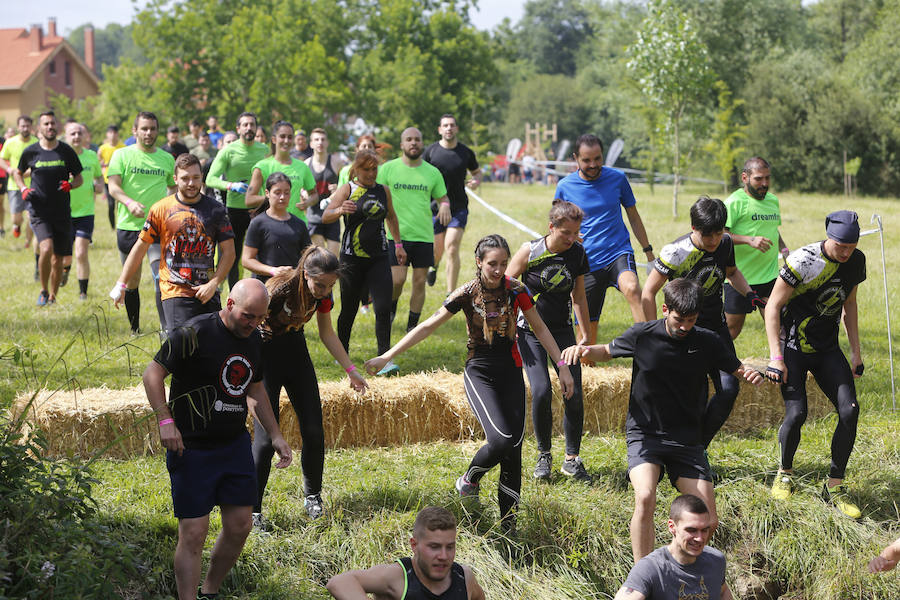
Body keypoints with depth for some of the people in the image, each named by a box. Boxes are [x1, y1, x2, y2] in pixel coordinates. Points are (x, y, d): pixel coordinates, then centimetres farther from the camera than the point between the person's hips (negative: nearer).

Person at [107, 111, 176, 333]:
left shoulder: (167, 158, 11)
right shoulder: (122, 155, 3)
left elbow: (173, 188, 23)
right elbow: (113, 187, -7)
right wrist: (129, 202, -26)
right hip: (128, 225, 0)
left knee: (161, 277, -17)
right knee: (132, 281, 10)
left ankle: (166, 328, -19)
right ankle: (134, 330, 24)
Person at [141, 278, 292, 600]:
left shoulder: (254, 339, 9)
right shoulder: (195, 334, -15)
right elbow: (152, 374, -11)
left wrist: (276, 436, 18)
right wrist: (166, 421, -21)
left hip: (236, 446, 7)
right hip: (191, 449, -7)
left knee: (239, 527, 8)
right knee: (193, 534, -7)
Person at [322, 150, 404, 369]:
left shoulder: (383, 191, 9)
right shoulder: (347, 189, -4)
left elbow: (391, 217, 26)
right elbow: (325, 217, -14)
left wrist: (398, 244, 25)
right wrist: (340, 210, -35)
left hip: (379, 258, 3)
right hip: (352, 258, -3)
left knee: (383, 308, -10)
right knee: (349, 309, 7)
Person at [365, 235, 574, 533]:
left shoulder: (516, 290, -3)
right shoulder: (468, 294, -9)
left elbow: (540, 329, 8)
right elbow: (427, 326, -7)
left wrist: (562, 367, 6)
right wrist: (386, 357, -9)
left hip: (511, 373, 3)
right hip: (480, 372, -3)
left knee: (513, 448, -4)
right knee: (501, 439, -22)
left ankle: (508, 523, 7)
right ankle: (469, 480, 9)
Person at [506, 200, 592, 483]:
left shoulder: (578, 253, -3)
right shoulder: (530, 252, -14)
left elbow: (579, 297, 9)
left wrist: (586, 337, 12)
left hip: (562, 331, 3)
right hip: (530, 331, -3)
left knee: (574, 394, -8)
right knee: (541, 391, -16)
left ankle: (572, 460, 6)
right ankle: (544, 456, 5)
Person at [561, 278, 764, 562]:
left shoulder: (707, 342, -3)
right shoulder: (642, 335, -6)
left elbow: (737, 368, 10)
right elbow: (608, 351, 12)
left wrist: (752, 373, -14)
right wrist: (584, 351, -10)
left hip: (687, 440, 3)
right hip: (644, 434, -2)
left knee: (708, 520, -3)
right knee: (645, 499, -30)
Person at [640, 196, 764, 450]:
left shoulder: (725, 243, -3)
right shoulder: (676, 253, -19)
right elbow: (648, 292, -13)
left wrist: (750, 294, 3)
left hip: (715, 325, 6)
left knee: (729, 389, -5)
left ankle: (698, 447, 11)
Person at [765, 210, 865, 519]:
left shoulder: (856, 260, -2)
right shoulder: (803, 261, -20)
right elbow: (773, 306, -15)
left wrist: (856, 352, 12)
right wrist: (776, 357, -20)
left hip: (828, 349, 5)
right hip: (794, 347, -5)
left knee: (850, 410, -11)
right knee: (796, 414, -17)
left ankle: (834, 486, 1)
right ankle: (785, 473, 12)